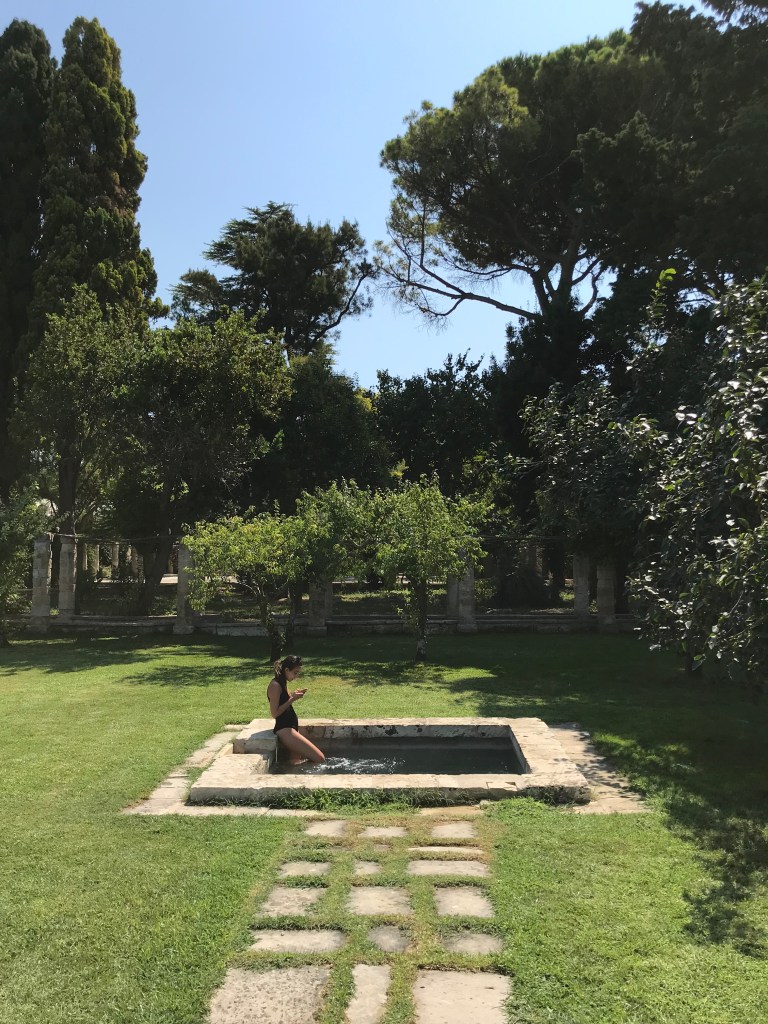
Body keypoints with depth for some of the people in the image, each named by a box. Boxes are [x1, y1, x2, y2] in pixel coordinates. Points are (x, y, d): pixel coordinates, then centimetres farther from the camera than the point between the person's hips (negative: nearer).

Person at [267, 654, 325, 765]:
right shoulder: (275, 685, -15)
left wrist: (293, 696, 6)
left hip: (290, 728, 10)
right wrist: (292, 699, -17)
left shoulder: (282, 683, 13)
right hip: (284, 730, -10)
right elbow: (275, 713, -18)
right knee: (319, 759, -13)